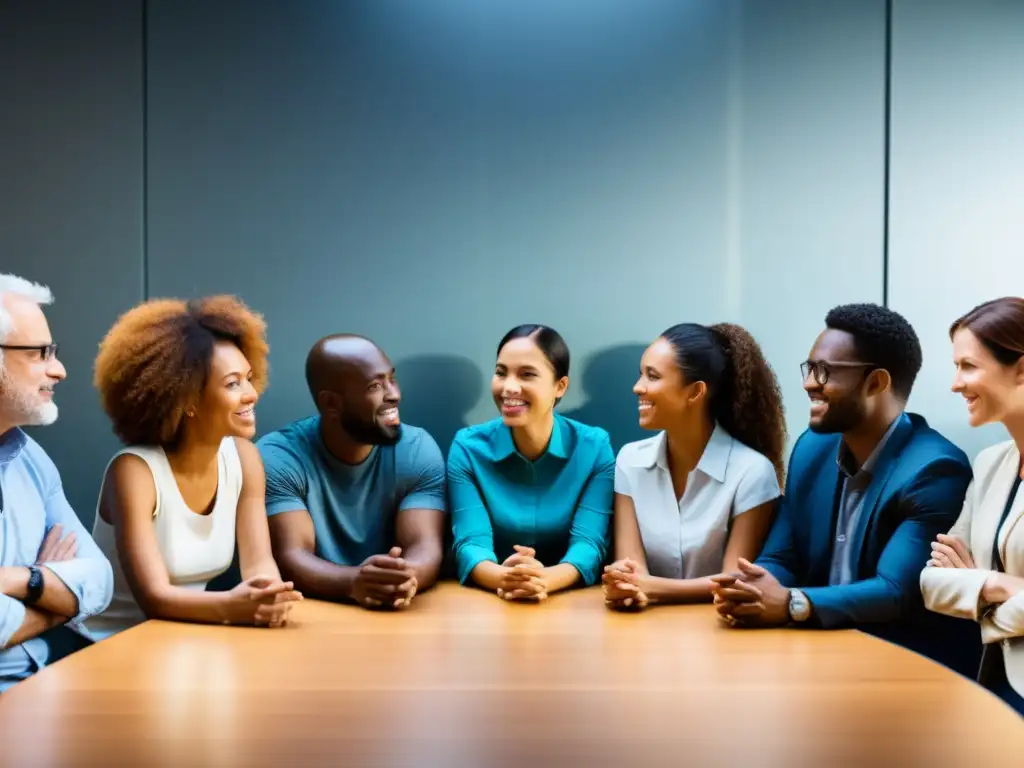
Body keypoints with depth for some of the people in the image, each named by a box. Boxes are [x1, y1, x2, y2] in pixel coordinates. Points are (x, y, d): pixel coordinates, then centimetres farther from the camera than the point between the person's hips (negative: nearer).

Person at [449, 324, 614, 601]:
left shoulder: (594, 447, -3)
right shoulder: (468, 447, -2)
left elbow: (589, 543, -11)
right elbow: (471, 543, -10)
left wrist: (544, 580, -31)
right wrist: (503, 577, -32)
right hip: (487, 602, 0)